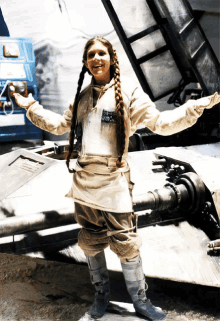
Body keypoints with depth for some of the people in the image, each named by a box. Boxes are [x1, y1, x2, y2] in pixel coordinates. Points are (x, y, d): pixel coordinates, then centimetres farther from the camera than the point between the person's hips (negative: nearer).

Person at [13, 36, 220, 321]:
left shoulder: (127, 92, -1)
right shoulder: (83, 96, 13)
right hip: (83, 183, 5)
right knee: (91, 243, 15)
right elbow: (60, 125, 25)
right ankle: (101, 294, 36)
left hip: (114, 183, -4)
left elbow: (161, 122, -6)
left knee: (126, 245, 1)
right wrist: (31, 107, 20)